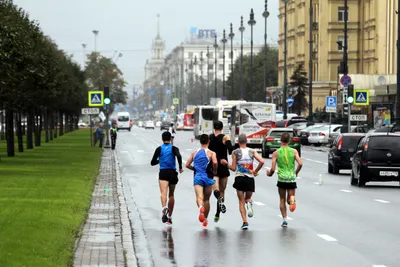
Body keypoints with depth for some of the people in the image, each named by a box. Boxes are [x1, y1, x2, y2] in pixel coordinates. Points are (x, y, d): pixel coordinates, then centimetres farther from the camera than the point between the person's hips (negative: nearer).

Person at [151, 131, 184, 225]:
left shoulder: (159, 149, 7)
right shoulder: (174, 148, 4)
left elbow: (152, 163, 9)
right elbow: (179, 156, -18)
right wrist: (180, 167, -9)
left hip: (163, 173, -1)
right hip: (172, 173, 1)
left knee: (163, 193, -20)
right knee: (171, 195, 16)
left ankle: (164, 207, -50)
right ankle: (169, 216, 23)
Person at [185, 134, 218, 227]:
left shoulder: (195, 153, 10)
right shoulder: (211, 153, 0)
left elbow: (187, 165, 9)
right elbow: (215, 162, -18)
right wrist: (215, 171, 1)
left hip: (197, 177, 1)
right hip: (207, 177, -1)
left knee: (199, 197, -15)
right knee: (206, 199, 14)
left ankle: (200, 207, -49)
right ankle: (205, 219, 23)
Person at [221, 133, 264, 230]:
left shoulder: (235, 152, -2)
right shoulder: (252, 151, 3)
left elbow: (233, 168, -2)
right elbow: (262, 162, -9)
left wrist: (226, 163, 15)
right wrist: (255, 171, 6)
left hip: (239, 178, -1)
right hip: (250, 178, 2)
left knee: (241, 201, 6)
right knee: (248, 198, 23)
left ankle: (245, 222, -9)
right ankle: (249, 204, -14)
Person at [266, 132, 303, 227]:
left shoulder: (276, 153, -1)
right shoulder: (294, 151, 0)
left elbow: (273, 169, -5)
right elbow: (300, 164, -11)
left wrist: (269, 173, 18)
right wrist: (296, 172, 8)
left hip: (281, 179, 0)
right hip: (292, 179, 0)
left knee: (282, 200, 14)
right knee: (289, 200, 11)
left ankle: (285, 220, 6)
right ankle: (292, 199, -26)